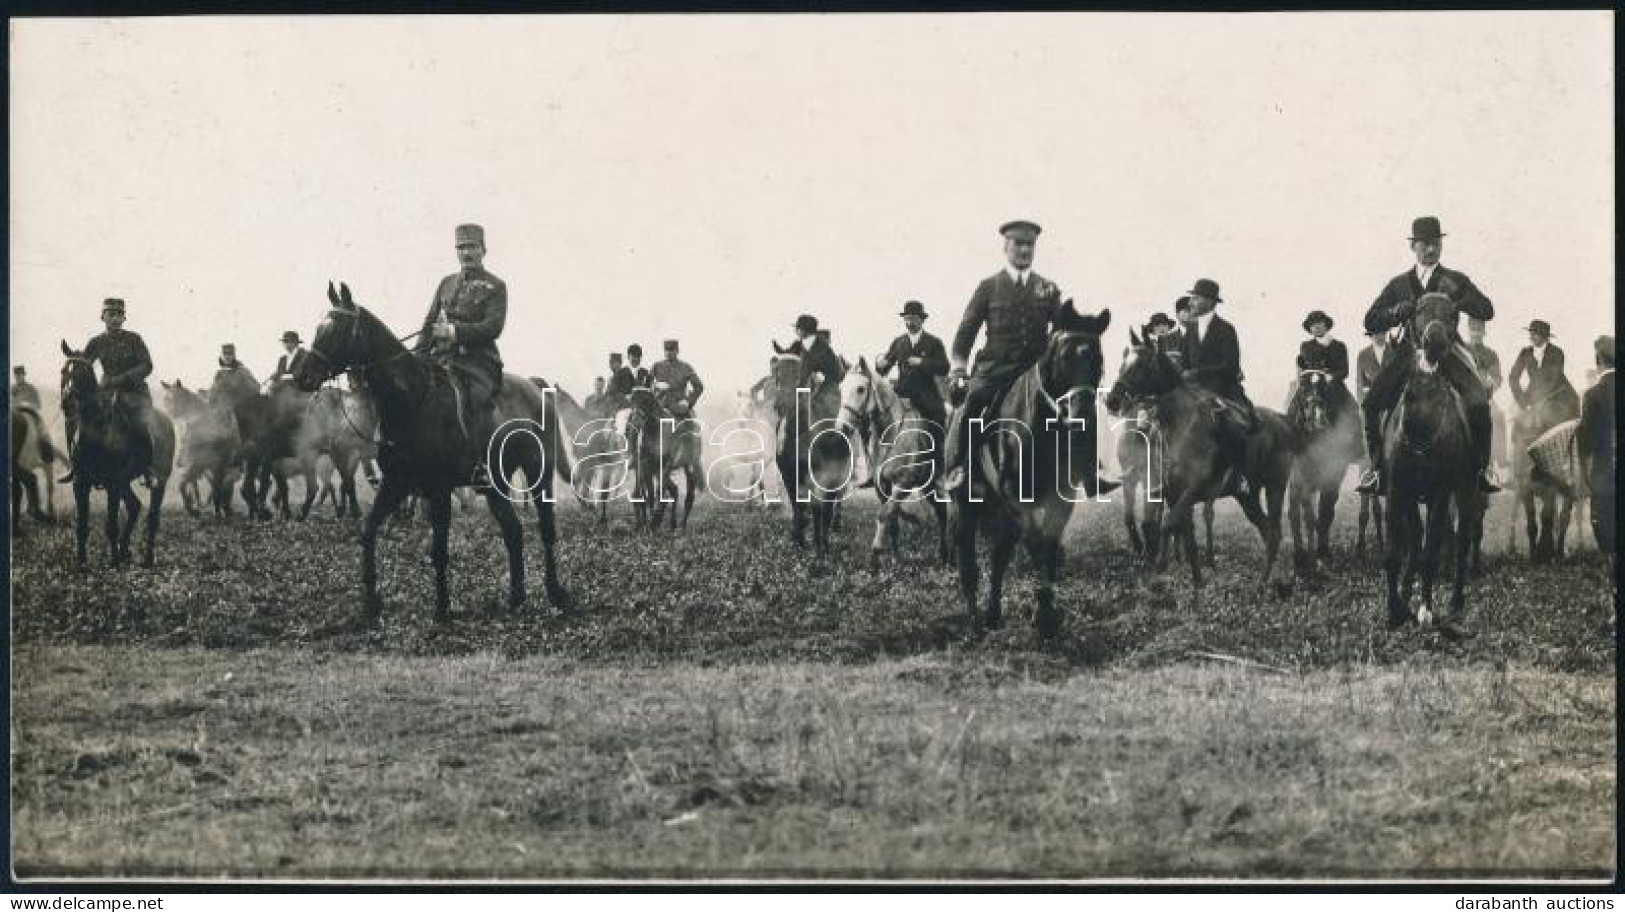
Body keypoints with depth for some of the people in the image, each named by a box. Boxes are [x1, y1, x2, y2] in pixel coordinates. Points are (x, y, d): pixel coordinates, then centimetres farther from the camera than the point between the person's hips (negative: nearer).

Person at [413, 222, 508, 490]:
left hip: (478, 360, -5)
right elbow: (430, 323, 20)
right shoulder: (447, 283, 21)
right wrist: (418, 354, 6)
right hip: (443, 357, 5)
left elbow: (493, 327, -8)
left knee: (479, 398, -31)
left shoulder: (495, 286, 5)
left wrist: (455, 331, -17)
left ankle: (483, 467, -28)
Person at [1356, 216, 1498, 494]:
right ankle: (1377, 469, -1)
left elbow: (1487, 311, 1)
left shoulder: (1456, 281, 11)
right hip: (1410, 354, 2)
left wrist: (1457, 298, -16)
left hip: (1448, 352, -2)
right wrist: (1402, 310, -8)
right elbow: (1371, 322, 11)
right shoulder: (1399, 284, 15)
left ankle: (1481, 468, -11)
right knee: (1371, 404, -14)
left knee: (1478, 403, -25)